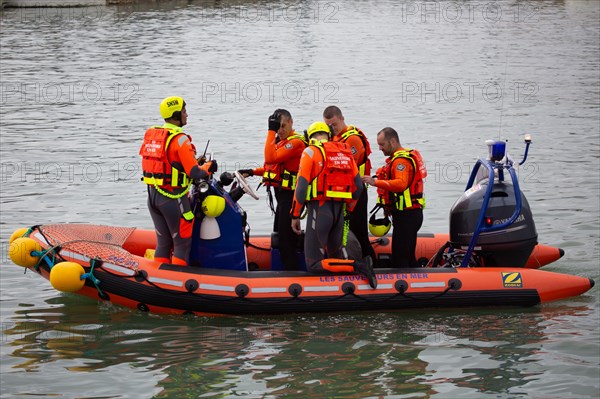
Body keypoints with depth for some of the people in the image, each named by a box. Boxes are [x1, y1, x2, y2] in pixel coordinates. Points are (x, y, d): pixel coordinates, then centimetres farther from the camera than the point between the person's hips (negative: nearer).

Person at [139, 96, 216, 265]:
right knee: (182, 244, 4)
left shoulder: (151, 135, 9)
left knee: (163, 242, 16)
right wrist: (208, 167, 1)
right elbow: (194, 172, -19)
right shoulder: (180, 139, -15)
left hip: (152, 195, 8)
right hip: (173, 198, -7)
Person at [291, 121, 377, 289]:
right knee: (337, 255, 21)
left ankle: (358, 266, -21)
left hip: (319, 209, -6)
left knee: (314, 265, -5)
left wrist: (295, 215, -2)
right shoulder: (346, 153, 14)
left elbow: (302, 185, -9)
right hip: (339, 210, 6)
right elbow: (358, 186, 13)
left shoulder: (311, 152, -1)